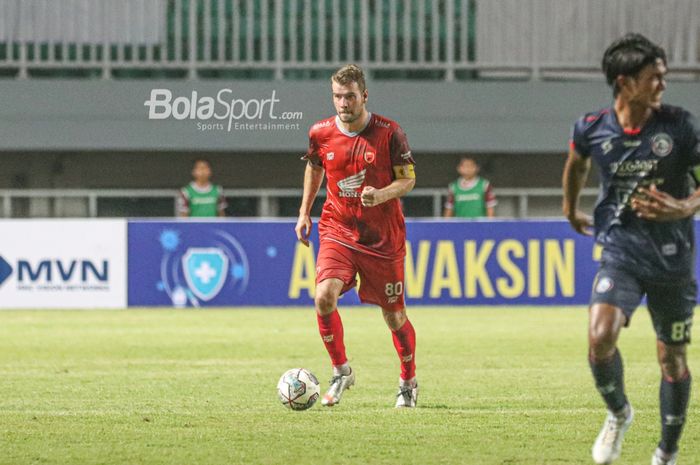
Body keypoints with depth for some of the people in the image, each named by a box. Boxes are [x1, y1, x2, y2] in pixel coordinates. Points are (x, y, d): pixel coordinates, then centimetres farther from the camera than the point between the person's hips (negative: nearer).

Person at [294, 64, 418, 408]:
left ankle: (409, 382, 29)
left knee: (394, 316, 5)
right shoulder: (321, 133, -3)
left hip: (383, 237, -2)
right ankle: (341, 371, -1)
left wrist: (381, 195, -24)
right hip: (337, 231, 2)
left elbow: (408, 179, -5)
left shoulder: (388, 132, -11)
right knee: (324, 296, -22)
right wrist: (304, 212, 16)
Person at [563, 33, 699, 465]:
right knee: (600, 337, -23)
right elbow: (577, 162, 19)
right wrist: (571, 209, 33)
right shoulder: (592, 129, -6)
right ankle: (618, 413, 7)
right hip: (621, 254, 0)